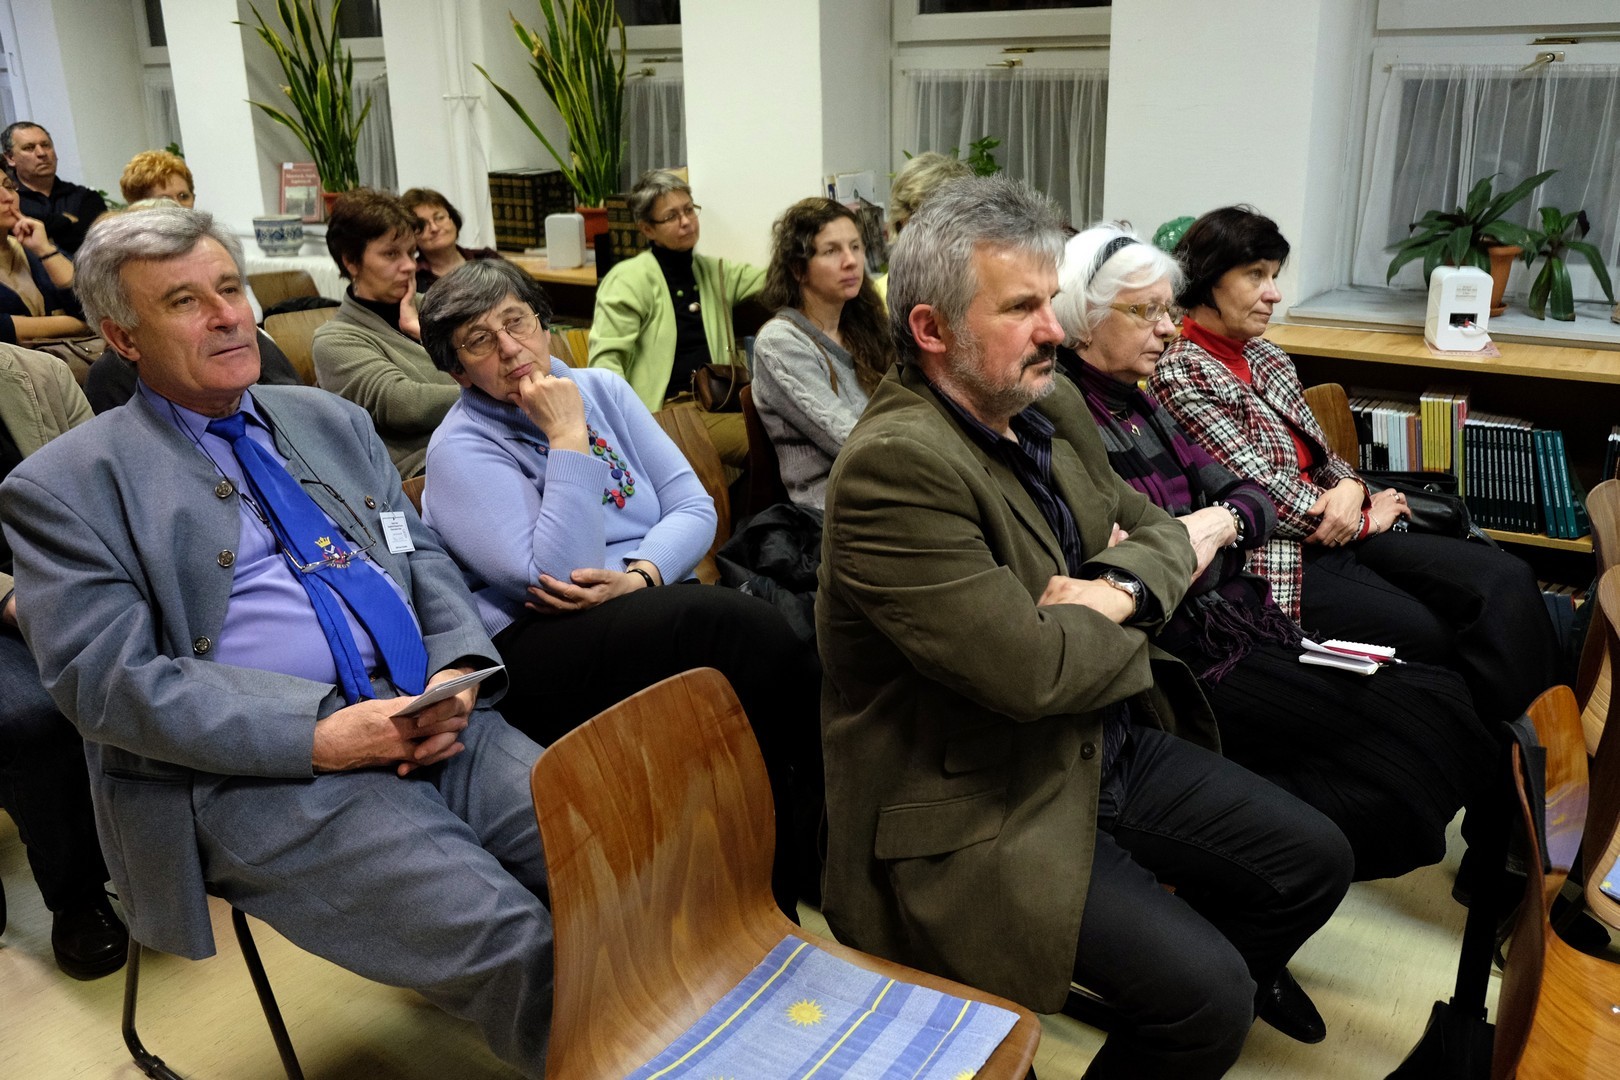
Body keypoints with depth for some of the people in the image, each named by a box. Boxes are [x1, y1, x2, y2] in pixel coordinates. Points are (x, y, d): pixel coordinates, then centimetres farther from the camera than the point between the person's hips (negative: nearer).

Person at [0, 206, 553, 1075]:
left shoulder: (334, 421, 19)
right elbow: (110, 680, -7)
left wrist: (458, 673, -3)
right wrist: (323, 734, -17)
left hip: (439, 730, 6)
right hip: (265, 777, -5)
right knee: (519, 951, -27)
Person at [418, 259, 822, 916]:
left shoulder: (603, 390, 12)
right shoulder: (460, 450, -5)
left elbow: (692, 505, 5)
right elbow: (557, 576, -17)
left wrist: (639, 576, -15)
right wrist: (568, 437, -15)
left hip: (652, 605, 5)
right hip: (539, 650, -5)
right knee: (742, 628, -30)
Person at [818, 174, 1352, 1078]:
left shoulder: (1054, 404, 2)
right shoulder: (896, 465, -27)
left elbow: (1157, 529, 11)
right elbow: (1027, 670, -31)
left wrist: (1122, 589, -13)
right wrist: (1122, 629, -9)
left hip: (1114, 747, 9)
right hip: (984, 813, -8)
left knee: (1316, 861, 12)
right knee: (1206, 1001, -18)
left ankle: (1244, 969, 42)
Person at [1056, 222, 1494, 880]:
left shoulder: (1139, 406, 14)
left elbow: (1250, 497, 11)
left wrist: (1223, 521, -7)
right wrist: (1189, 543, -14)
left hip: (1237, 619, 9)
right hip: (1184, 660, -9)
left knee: (1442, 699, -2)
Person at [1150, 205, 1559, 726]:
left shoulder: (1267, 357, 16)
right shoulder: (1181, 375, -11)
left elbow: (1321, 455, 19)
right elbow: (1266, 492, -15)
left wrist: (1350, 487, -6)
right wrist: (1366, 519, -3)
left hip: (1332, 531, 8)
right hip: (1278, 560, -8)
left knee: (1505, 579, -10)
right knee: (1429, 635, -24)